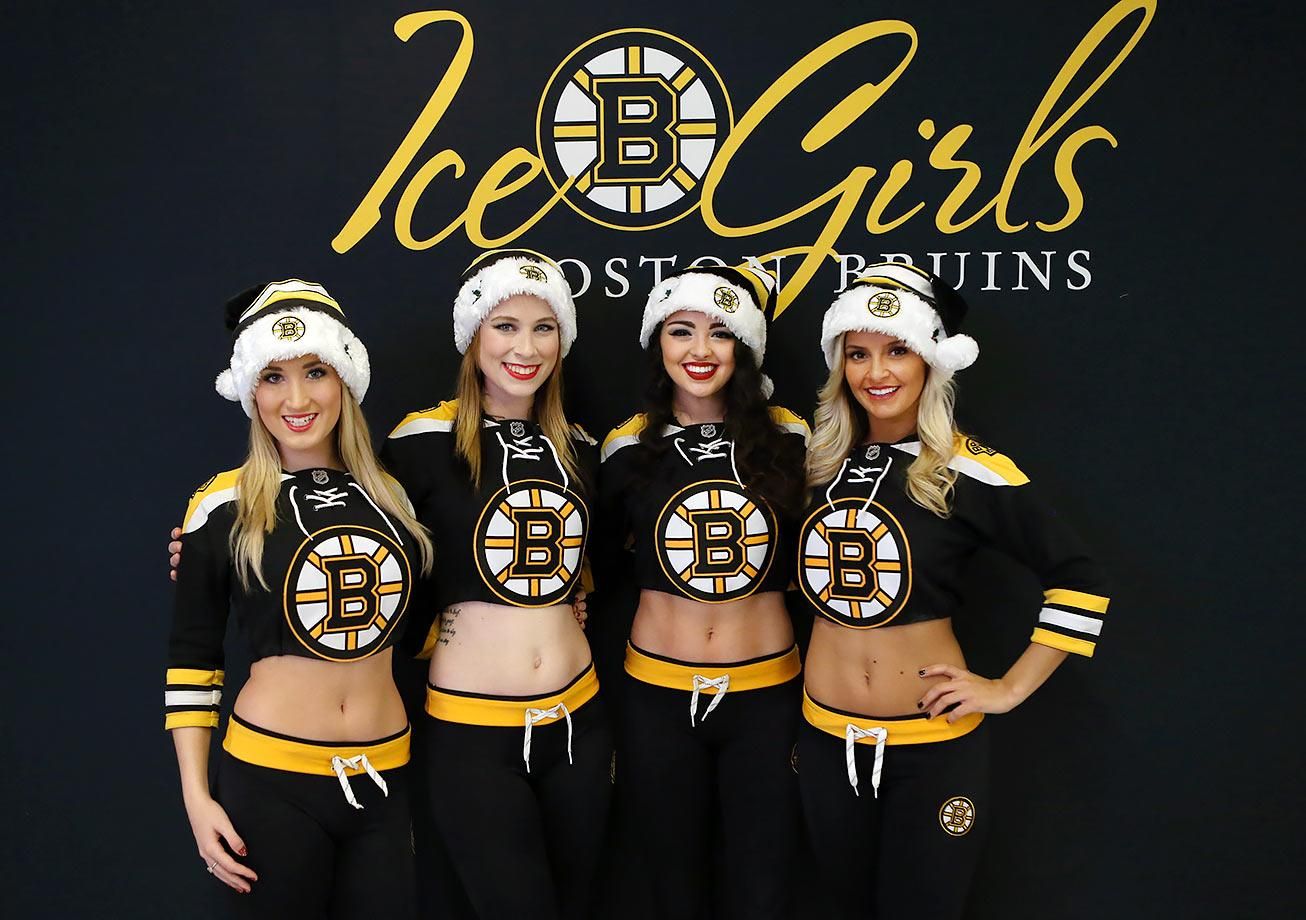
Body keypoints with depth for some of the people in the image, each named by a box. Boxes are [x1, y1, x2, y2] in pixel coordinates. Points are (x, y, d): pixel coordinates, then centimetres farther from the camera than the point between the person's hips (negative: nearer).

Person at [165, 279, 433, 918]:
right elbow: (190, 656, -1)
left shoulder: (389, 496, 6)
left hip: (384, 775, 4)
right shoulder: (223, 506, -6)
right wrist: (197, 796, -4)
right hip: (271, 777, -3)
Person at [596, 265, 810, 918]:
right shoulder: (628, 447, 0)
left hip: (765, 692, 0)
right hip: (659, 694, 1)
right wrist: (659, 564, 2)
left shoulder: (789, 440, -2)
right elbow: (602, 558, 14)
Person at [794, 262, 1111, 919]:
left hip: (934, 743, -4)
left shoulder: (969, 472, -11)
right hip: (827, 739, 4)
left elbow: (1078, 581, -9)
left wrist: (1010, 689, -10)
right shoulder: (818, 465, 2)